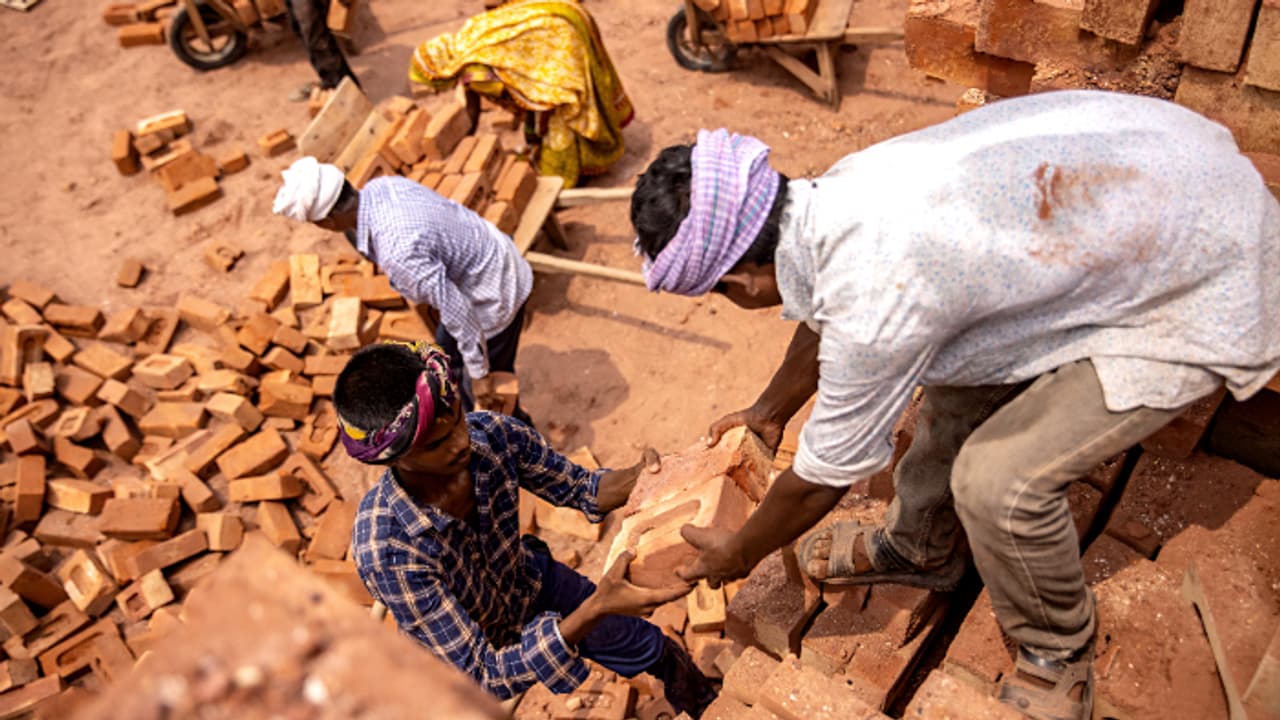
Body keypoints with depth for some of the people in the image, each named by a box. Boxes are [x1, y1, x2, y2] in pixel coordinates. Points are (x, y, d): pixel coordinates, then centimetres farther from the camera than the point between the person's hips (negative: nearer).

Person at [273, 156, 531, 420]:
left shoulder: (398, 254, -37)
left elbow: (456, 311, -30)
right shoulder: (380, 186, -10)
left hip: (494, 296, -9)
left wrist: (479, 373, -19)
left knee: (480, 392, 12)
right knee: (448, 356, 28)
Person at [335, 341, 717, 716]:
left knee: (657, 651, 22)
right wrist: (597, 609, -51)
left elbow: (578, 487, -12)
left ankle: (700, 706, 56)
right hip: (462, 648, -4)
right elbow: (485, 676, -39)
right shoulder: (385, 548, -43)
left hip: (530, 583, 5)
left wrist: (636, 477, -35)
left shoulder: (491, 433, -31)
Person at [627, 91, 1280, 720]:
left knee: (996, 480, -12)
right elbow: (825, 317, 15)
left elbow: (823, 474, -15)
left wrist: (739, 553, 5)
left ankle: (1059, 652, 19)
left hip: (1209, 292, -8)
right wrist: (769, 410, 31)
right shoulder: (837, 189, -8)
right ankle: (919, 550, 38)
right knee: (961, 368, 13)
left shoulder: (877, 304, -33)